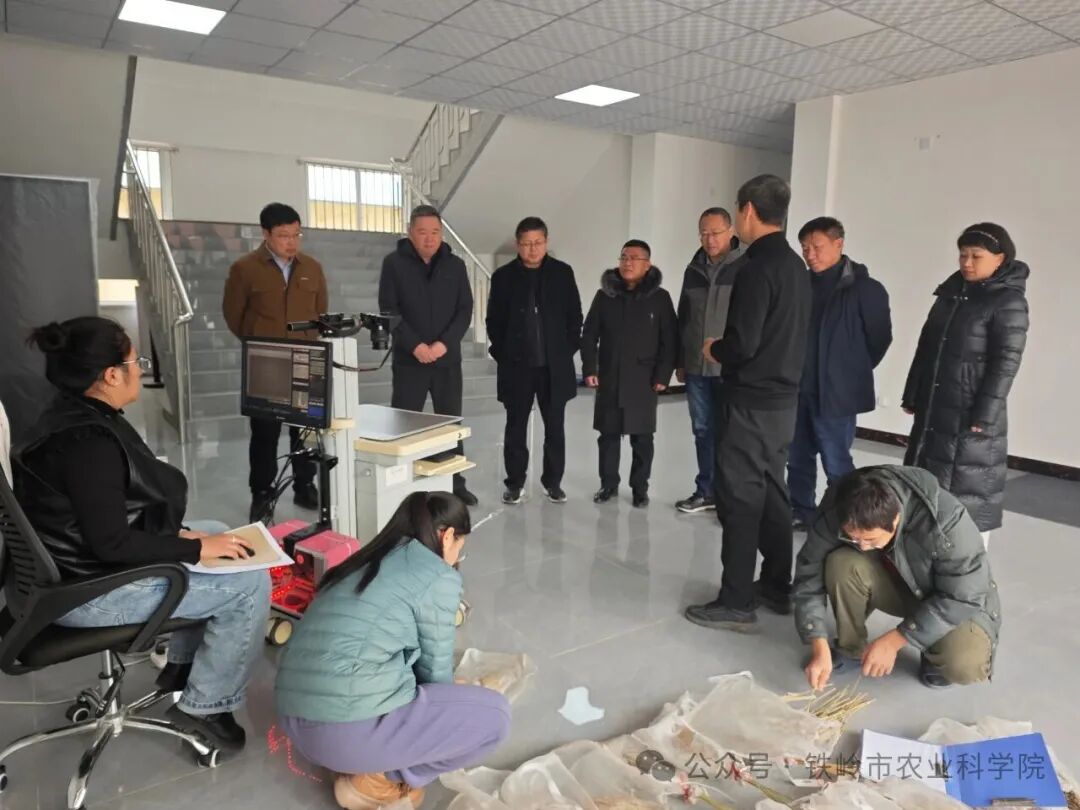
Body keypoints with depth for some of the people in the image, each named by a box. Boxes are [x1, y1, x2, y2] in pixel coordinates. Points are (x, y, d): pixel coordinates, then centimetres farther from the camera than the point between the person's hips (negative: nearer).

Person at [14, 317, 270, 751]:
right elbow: (112, 544, -27)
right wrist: (195, 548, -18)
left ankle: (181, 664, 28)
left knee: (218, 531, 21)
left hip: (82, 562, 11)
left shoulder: (74, 417, 5)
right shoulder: (86, 440, -27)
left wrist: (178, 534, 2)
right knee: (250, 583, -13)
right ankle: (204, 706, 5)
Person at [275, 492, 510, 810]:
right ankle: (378, 779, 6)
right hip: (349, 730, -9)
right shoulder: (438, 577, -6)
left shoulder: (366, 562, 17)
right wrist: (450, 707, 26)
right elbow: (434, 673, 4)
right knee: (494, 714, 4)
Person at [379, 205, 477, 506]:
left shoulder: (455, 265, 6)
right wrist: (415, 345, -16)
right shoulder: (394, 263, -1)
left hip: (448, 359, 2)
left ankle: (455, 483, 20)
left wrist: (444, 344, -13)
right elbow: (389, 311, -6)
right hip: (408, 360, -2)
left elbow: (465, 310, 1)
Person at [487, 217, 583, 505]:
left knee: (555, 427, 6)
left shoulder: (563, 273, 3)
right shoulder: (504, 276, 3)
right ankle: (515, 482, 18)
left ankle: (553, 481, 19)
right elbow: (494, 320, 6)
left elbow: (575, 315, 6)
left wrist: (568, 350, 0)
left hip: (555, 365, 0)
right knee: (516, 427, 7)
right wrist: (502, 353, -1)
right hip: (517, 365, 0)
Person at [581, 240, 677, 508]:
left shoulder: (660, 297, -2)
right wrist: (589, 368, -2)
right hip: (608, 379, 2)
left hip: (643, 381, -2)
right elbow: (589, 335, 6)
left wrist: (663, 375, -8)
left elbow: (670, 340, -3)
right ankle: (608, 484, 23)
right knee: (608, 435, 9)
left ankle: (640, 488, 19)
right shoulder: (605, 295, 4)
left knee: (642, 438, 5)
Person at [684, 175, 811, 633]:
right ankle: (777, 587, 27)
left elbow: (743, 343, -23)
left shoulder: (757, 267, -18)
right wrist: (725, 349, 15)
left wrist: (713, 350, -3)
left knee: (740, 498, -3)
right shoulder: (795, 265, 12)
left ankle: (736, 603, 5)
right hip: (784, 397, 9)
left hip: (751, 402, -9)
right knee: (770, 492, 17)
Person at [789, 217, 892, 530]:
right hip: (798, 390, 6)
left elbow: (880, 338, -5)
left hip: (835, 393, -6)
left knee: (836, 462, 0)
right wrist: (794, 373, 9)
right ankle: (802, 513, 30)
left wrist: (852, 372, 2)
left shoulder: (865, 289, -10)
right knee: (798, 457, 15)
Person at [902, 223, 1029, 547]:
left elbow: (1006, 363, -14)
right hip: (933, 408, 7)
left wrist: (984, 415, -18)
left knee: (969, 485, 0)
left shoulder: (1009, 302, -8)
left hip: (971, 413, -6)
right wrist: (913, 396, 13)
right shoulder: (951, 292, 11)